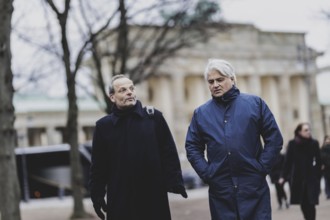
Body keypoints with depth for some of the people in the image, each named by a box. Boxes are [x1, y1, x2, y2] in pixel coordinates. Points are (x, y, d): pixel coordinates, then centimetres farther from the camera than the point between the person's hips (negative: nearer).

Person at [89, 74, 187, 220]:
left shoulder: (154, 117, 3)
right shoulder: (104, 126, 4)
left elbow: (169, 153, 3)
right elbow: (98, 165, 7)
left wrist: (175, 183, -4)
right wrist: (97, 194, 3)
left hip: (154, 197, 0)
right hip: (120, 201, 0)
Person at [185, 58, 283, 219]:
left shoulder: (255, 103, 5)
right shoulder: (201, 113, 9)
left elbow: (274, 139, 3)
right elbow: (192, 147, 11)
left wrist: (262, 168, -4)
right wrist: (206, 173, -1)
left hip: (253, 186, -1)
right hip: (220, 189, 2)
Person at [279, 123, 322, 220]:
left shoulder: (314, 143, -2)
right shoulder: (292, 143, -3)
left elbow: (318, 161, 0)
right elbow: (288, 161, -2)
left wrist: (318, 177, -2)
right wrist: (283, 176, -5)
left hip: (311, 178, -1)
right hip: (298, 177, 1)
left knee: (310, 204, -8)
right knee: (303, 204, 8)